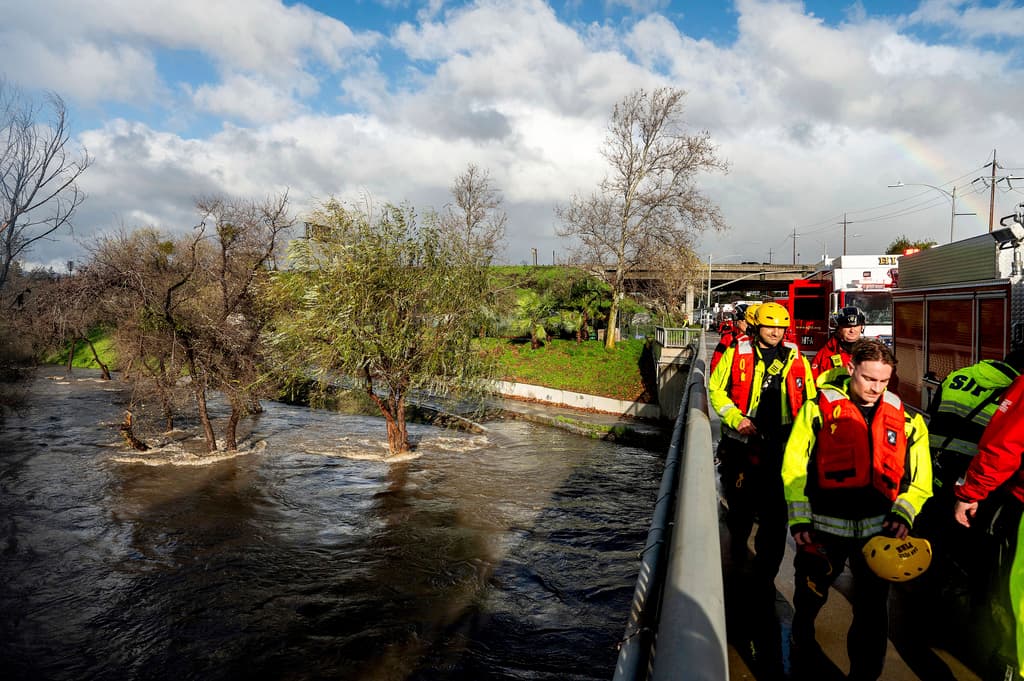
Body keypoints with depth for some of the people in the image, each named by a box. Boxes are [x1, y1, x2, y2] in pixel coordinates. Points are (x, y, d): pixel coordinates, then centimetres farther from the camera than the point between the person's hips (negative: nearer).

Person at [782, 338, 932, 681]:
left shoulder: (906, 420, 3)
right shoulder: (819, 407, -5)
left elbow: (920, 479, 10)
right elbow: (794, 466, -5)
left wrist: (903, 514, -7)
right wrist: (799, 519, -8)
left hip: (879, 530, 1)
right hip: (823, 527, -1)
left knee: (872, 612, 9)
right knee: (809, 598, 17)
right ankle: (802, 639, 48)